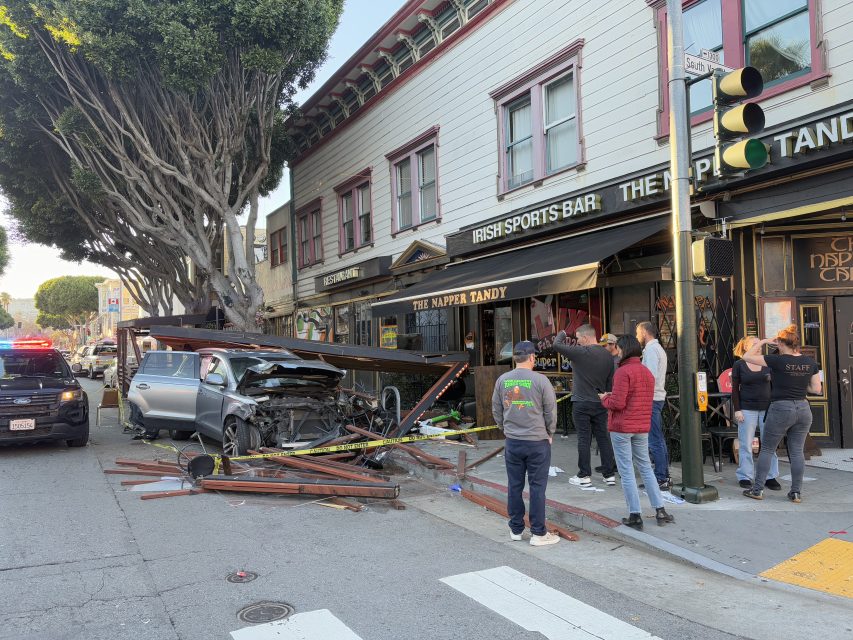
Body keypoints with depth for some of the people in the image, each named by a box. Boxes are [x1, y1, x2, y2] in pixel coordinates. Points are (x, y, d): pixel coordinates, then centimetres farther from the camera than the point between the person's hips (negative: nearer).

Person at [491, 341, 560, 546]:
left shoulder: (502, 380, 0)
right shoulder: (540, 380, -12)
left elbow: (496, 410, 8)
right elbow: (551, 411, -5)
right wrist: (550, 433, 9)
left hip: (512, 442, 4)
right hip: (537, 441, -4)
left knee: (514, 486, 12)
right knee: (537, 487, 4)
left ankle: (516, 529, 23)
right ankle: (538, 533, 11)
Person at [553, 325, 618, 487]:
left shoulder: (580, 352, -15)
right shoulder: (608, 356, 5)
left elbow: (556, 345, -12)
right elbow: (610, 382, 11)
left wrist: (562, 334, 8)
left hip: (582, 403, -5)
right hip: (600, 403, 6)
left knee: (584, 439, 0)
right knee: (603, 438, 10)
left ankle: (584, 476, 6)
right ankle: (610, 474, 14)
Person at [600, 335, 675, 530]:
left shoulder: (623, 371, -16)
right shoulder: (647, 372, 10)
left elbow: (617, 403, -22)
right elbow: (648, 402, 15)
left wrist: (605, 399, 0)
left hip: (621, 428, -7)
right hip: (642, 427, 7)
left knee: (626, 471, 0)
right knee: (646, 468, 17)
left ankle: (635, 515, 3)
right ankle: (660, 511, 18)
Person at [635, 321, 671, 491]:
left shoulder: (651, 349, -12)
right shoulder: (658, 348, 19)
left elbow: (652, 376, -22)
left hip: (651, 399, -10)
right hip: (657, 398, 10)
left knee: (655, 441, -7)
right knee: (659, 440, 14)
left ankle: (661, 479, -4)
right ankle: (664, 477, 20)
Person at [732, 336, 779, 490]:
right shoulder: (739, 365, 1)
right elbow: (735, 389, 0)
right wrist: (737, 410, -7)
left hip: (767, 408, 3)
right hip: (747, 409, -2)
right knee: (746, 445, 1)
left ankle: (771, 477, 12)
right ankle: (745, 477, 9)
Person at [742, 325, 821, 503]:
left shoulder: (778, 360, -14)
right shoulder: (810, 362, 2)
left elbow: (747, 357, -9)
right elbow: (817, 389, 6)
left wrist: (762, 342, 0)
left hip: (781, 408, -5)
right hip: (803, 409, 5)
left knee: (767, 449, 6)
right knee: (797, 451, 10)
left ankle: (757, 490, 9)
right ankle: (796, 492, 12)